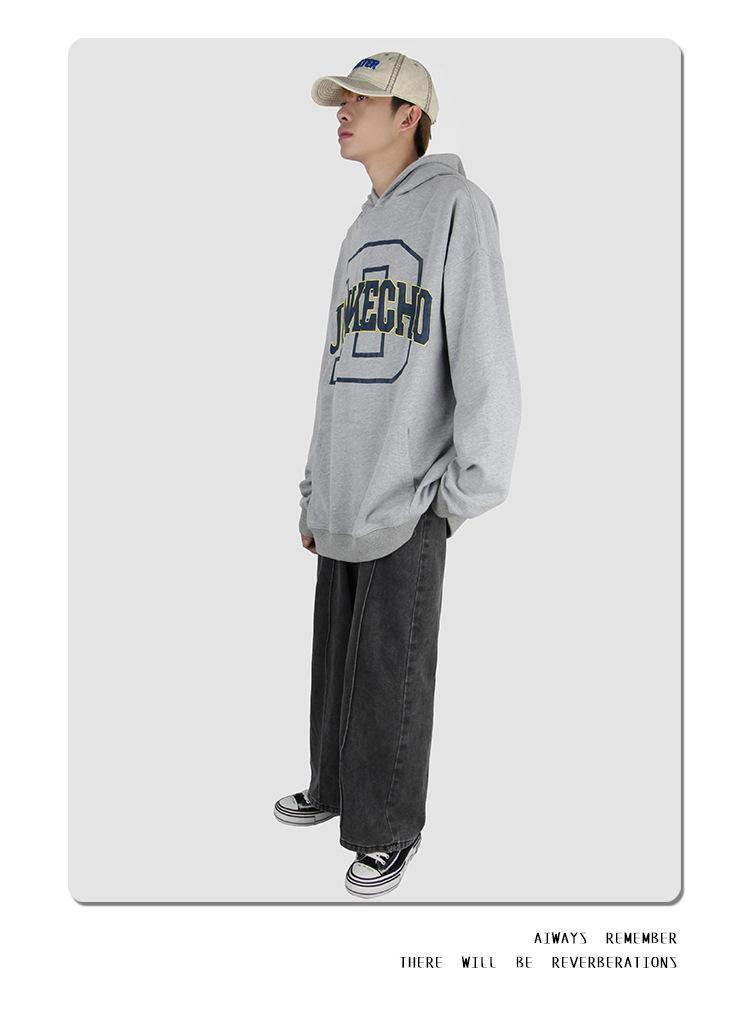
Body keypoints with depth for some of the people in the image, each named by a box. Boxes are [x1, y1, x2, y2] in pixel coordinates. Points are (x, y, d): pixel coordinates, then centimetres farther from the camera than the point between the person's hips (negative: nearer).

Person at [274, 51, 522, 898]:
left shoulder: (456, 206, -4)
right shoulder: (358, 235, 19)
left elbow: (487, 368, -11)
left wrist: (465, 493, -13)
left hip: (409, 502, -7)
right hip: (345, 501, 7)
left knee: (389, 674, 1)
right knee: (335, 657, 15)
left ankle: (390, 830, 18)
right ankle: (333, 787, 34)